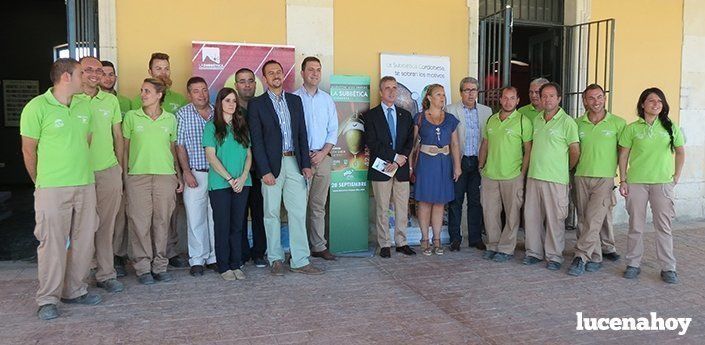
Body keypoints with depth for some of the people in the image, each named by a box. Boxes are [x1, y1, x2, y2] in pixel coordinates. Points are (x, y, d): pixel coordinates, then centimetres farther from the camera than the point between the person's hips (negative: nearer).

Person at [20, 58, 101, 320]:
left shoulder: (84, 106, 10)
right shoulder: (37, 107, -7)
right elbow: (29, 150, -2)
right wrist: (41, 182, 5)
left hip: (85, 185, 6)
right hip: (52, 189, -6)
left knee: (84, 241, 9)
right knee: (53, 243, -1)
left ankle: (75, 291, 23)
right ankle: (47, 300, 11)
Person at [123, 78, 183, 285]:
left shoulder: (170, 119, 9)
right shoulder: (131, 117, 5)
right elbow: (125, 147, 7)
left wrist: (179, 176, 11)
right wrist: (124, 175, 1)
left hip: (165, 176, 2)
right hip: (138, 176, -1)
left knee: (162, 221, 5)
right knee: (140, 222, -1)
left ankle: (160, 265, 15)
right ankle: (142, 266, 10)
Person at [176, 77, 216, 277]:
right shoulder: (183, 114, 2)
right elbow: (180, 146, 1)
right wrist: (187, 172, -6)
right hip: (195, 174, -2)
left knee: (216, 216, 6)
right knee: (195, 217, 0)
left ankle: (215, 257, 17)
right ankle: (197, 260, 11)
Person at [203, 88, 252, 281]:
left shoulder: (242, 127, 13)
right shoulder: (212, 127, 1)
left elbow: (249, 155, 9)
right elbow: (211, 157, -6)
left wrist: (243, 178, -6)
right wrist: (230, 179, -12)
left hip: (242, 184, 4)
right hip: (220, 184, -4)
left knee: (237, 225, 7)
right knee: (223, 226, 1)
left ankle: (236, 265, 15)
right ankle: (224, 267, 10)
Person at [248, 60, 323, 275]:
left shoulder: (295, 101, 13)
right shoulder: (256, 104, 0)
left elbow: (302, 134, 12)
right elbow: (256, 140, -5)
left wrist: (306, 164, 5)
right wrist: (265, 170, -12)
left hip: (294, 162, 3)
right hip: (271, 164, -3)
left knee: (298, 213, 2)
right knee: (272, 213, 5)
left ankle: (300, 261, 8)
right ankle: (276, 259, 17)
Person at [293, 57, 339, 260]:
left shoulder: (327, 99, 12)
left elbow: (333, 130, 9)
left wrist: (323, 153, -4)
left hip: (323, 157, 4)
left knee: (319, 205, 7)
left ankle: (318, 246, 13)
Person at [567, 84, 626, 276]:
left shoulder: (618, 123, 0)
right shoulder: (577, 123, 7)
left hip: (605, 178, -3)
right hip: (581, 176, 4)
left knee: (593, 221, -12)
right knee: (583, 220, 6)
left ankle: (580, 257, -9)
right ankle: (595, 258, 17)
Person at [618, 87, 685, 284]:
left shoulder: (670, 127, 5)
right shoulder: (632, 128, 1)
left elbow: (680, 152, 14)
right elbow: (623, 155, 3)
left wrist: (676, 176, 7)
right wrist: (623, 181, -2)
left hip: (663, 183, 1)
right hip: (636, 183, 0)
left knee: (664, 227, 3)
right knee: (636, 226, 6)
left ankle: (668, 268, 12)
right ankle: (633, 264, 16)